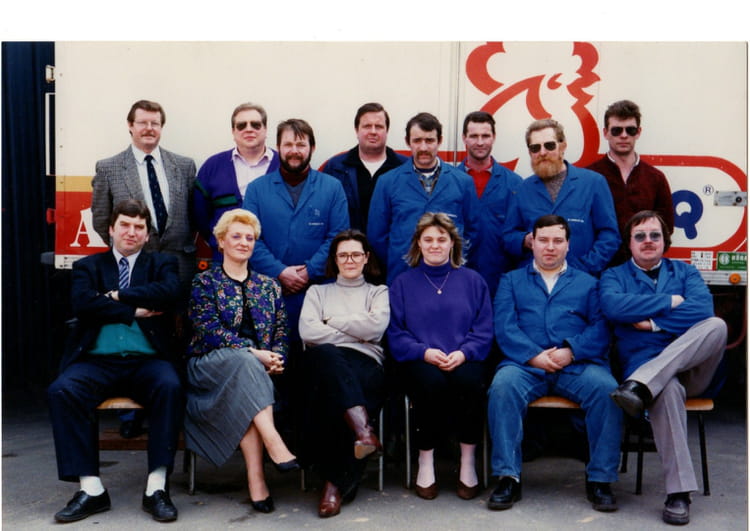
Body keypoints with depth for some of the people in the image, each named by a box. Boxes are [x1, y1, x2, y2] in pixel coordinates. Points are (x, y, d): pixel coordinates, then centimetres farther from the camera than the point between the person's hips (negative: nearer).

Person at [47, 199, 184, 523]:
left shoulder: (162, 264, 18)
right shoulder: (89, 266, 18)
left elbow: (170, 292, -6)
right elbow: (82, 304, -2)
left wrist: (117, 295, -5)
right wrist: (136, 311, -6)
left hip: (147, 360, -1)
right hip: (98, 361, 1)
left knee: (170, 386, -33)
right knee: (62, 391, -28)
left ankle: (156, 487, -26)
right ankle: (91, 489, -21)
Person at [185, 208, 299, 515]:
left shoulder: (269, 286, 18)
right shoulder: (205, 282, 6)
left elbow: (281, 332, 12)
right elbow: (210, 331, -8)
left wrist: (275, 359, -10)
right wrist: (253, 353, -19)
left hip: (257, 365, 3)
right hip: (210, 365, -3)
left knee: (244, 396, -33)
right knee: (243, 361, -37)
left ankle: (255, 479, -37)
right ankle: (274, 444, -44)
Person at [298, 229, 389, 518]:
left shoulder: (379, 292, 25)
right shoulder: (318, 292, 27)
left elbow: (376, 326, 1)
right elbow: (308, 331, 6)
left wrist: (333, 321, 5)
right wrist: (354, 332, 4)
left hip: (365, 364, 0)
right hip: (325, 363, 1)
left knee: (333, 396, -36)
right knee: (325, 352, -40)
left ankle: (336, 483, -30)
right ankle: (362, 428, -51)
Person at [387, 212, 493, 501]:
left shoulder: (472, 280, 17)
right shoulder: (403, 283, 15)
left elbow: (485, 330, 8)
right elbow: (395, 334, 6)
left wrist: (463, 352, -11)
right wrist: (424, 352, -12)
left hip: (463, 360, 1)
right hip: (420, 361, 0)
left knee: (469, 381, -34)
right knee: (431, 382, -35)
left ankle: (468, 462, -17)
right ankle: (426, 463, -16)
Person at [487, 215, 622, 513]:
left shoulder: (588, 283, 22)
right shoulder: (511, 281, 21)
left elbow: (601, 328, 6)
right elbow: (504, 326, 5)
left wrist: (571, 351, -12)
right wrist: (534, 355, -11)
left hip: (577, 366, 1)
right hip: (525, 365, 0)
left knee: (607, 389, -30)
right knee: (502, 385, -32)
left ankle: (600, 479, -15)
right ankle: (507, 478, -24)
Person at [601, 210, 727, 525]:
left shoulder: (685, 272, 18)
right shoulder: (614, 276, 14)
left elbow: (703, 308, -4)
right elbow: (614, 306, -11)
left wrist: (655, 322, -10)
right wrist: (669, 302, -6)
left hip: (691, 368, 2)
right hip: (643, 366, -2)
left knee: (716, 326, -28)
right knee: (668, 390, -38)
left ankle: (640, 387, -38)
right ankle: (678, 493, -33)